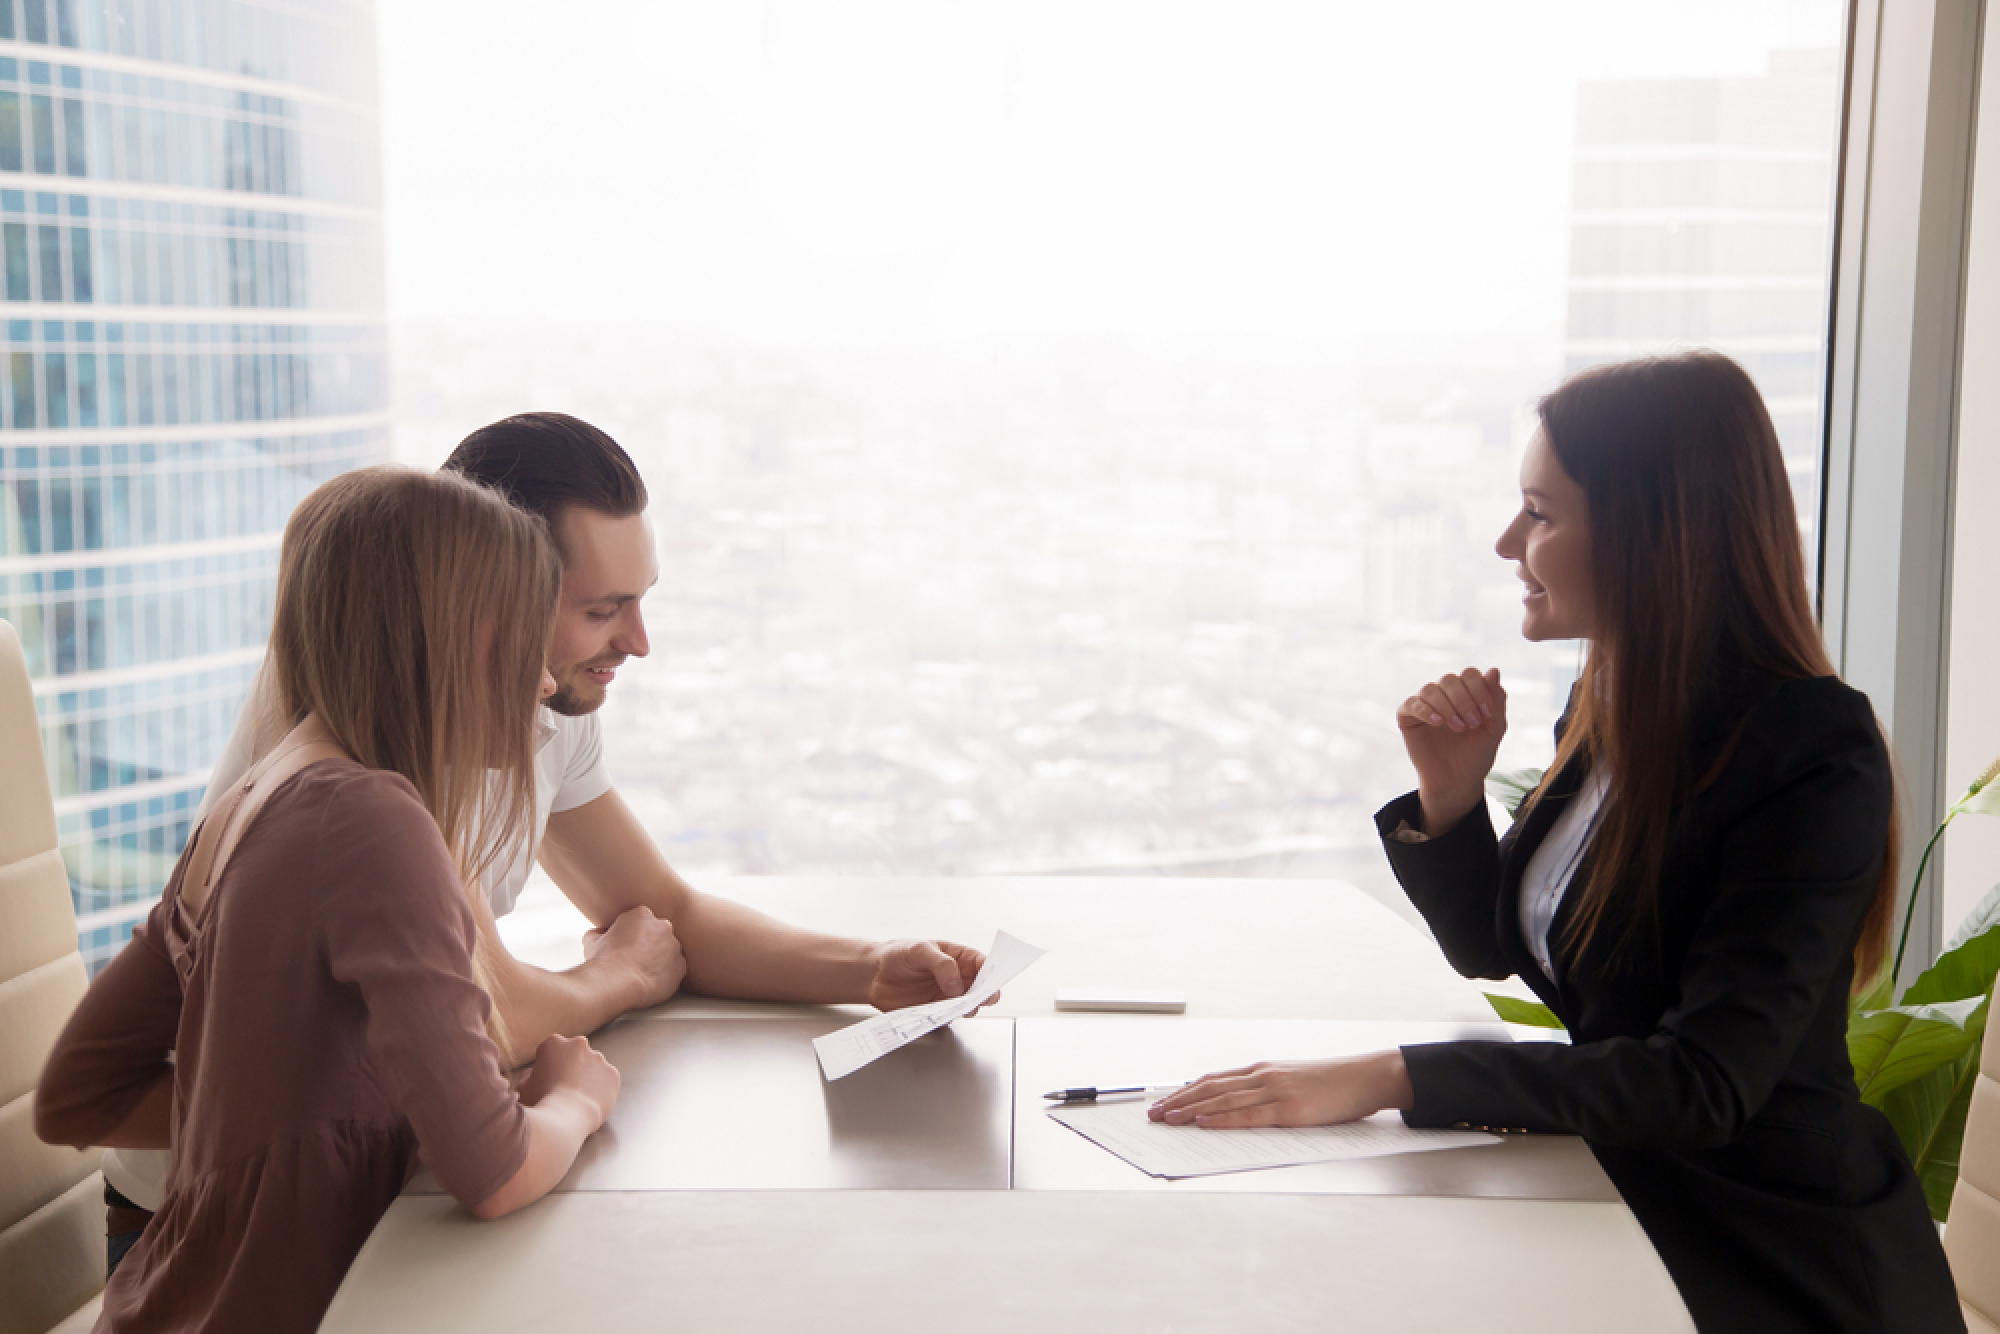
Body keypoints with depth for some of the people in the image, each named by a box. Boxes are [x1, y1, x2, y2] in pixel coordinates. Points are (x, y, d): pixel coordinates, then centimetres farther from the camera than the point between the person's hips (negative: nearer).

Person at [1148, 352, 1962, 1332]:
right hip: (1620, 1194, 7)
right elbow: (1488, 947, 12)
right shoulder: (1608, 708, 3)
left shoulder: (1816, 762, -21)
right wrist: (1449, 794, -8)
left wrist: (1388, 1078, -34)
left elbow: (1704, 1082, -28)